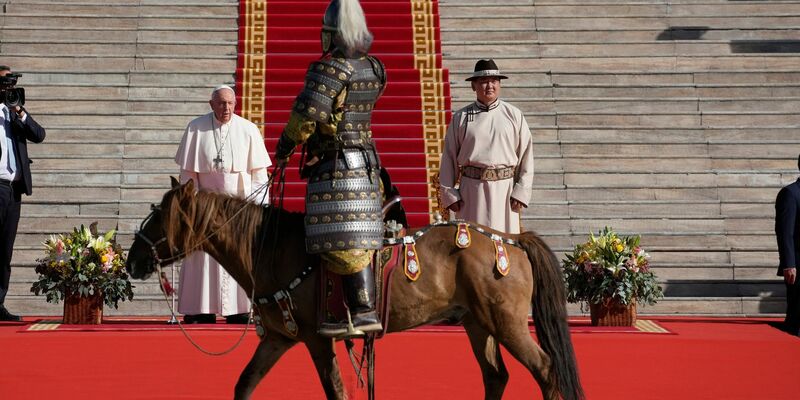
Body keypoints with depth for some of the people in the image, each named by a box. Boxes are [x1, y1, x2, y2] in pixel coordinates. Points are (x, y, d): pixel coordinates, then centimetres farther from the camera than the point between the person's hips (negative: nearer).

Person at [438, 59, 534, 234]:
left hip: (505, 187, 0)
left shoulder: (514, 115, 7)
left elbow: (526, 154, 5)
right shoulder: (461, 117, 7)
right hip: (471, 187, 0)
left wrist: (521, 192, -2)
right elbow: (449, 157, 8)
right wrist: (449, 194, 2)